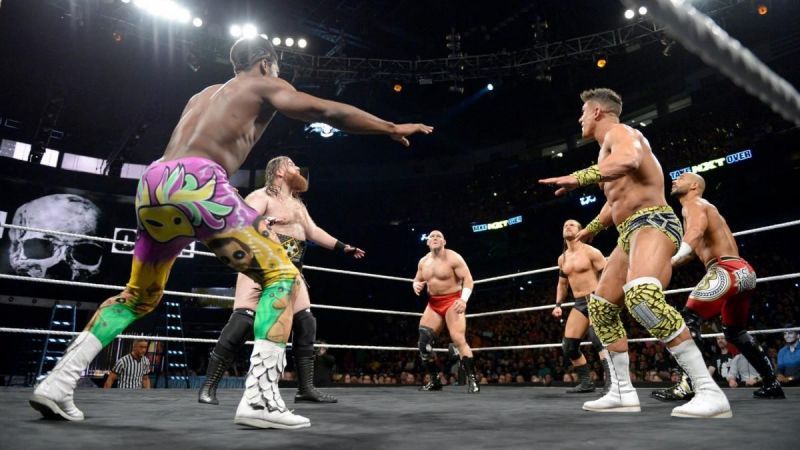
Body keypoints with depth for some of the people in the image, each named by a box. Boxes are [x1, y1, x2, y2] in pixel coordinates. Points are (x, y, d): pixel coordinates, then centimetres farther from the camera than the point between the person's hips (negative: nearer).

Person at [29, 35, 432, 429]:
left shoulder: (203, 95, 35)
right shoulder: (265, 86, 15)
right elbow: (330, 112, 9)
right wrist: (392, 128, 16)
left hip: (152, 183, 8)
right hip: (195, 183, -8)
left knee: (139, 296, 26)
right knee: (282, 275, -1)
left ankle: (57, 381, 19)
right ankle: (260, 397, -12)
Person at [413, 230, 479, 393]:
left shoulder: (453, 258, -10)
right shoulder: (423, 262, 7)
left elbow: (468, 278, -14)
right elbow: (417, 280, 19)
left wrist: (463, 299, -28)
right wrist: (416, 285, -7)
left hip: (452, 302, -6)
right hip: (433, 304, 6)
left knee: (459, 340, -19)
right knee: (423, 341, -3)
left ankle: (472, 380, -13)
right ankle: (435, 380, 9)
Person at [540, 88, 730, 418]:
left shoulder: (618, 131, -5)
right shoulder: (609, 148, 26)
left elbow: (629, 160, -31)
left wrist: (578, 178, -34)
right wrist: (591, 229, 49)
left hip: (652, 223, -11)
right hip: (630, 233, 11)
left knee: (642, 297, -35)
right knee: (601, 307, 11)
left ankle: (710, 391, -30)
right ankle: (622, 393, 16)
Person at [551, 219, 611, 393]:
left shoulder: (591, 252, -6)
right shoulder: (562, 259, 14)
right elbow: (562, 283, 25)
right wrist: (558, 305, 14)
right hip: (579, 304, 7)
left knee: (598, 337, -28)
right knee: (569, 345, 2)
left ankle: (611, 382, -27)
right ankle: (586, 383, 15)